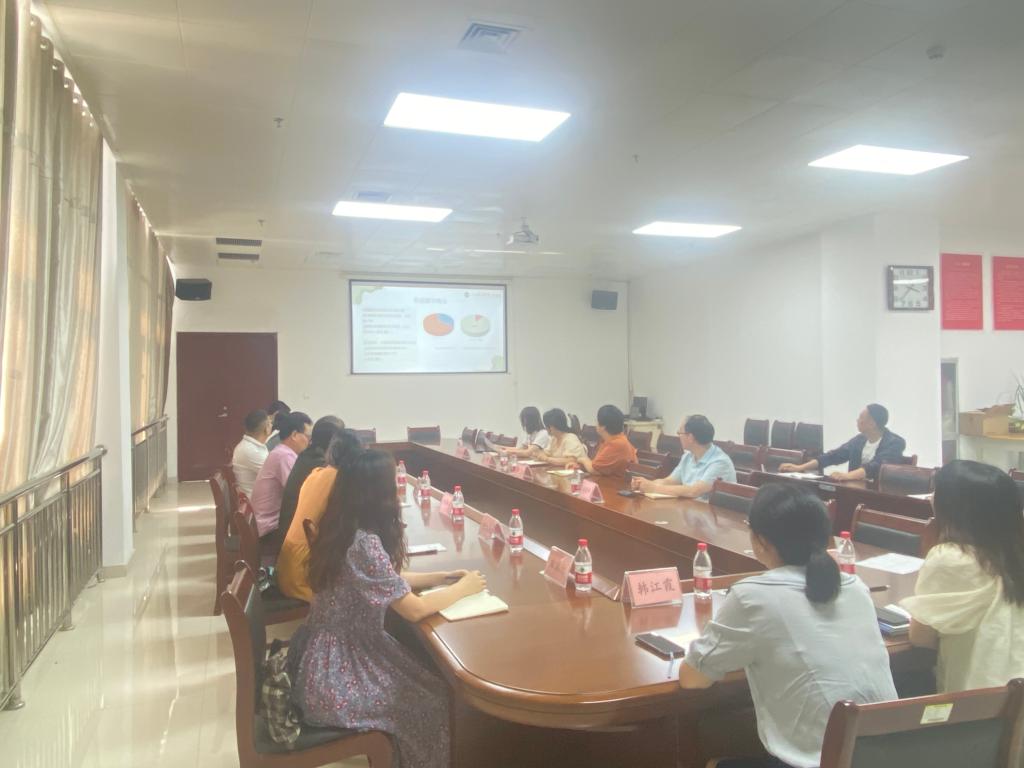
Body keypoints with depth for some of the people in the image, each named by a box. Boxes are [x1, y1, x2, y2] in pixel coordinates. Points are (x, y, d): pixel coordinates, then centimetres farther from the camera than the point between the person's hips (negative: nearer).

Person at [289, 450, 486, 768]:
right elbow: (414, 610, -22)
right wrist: (463, 588, -7)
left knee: (423, 674, 18)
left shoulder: (343, 530, 0)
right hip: (334, 678, -8)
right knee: (433, 699, 4)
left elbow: (388, 579, 12)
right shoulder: (365, 543, -28)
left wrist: (442, 576, 7)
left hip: (332, 653, 9)